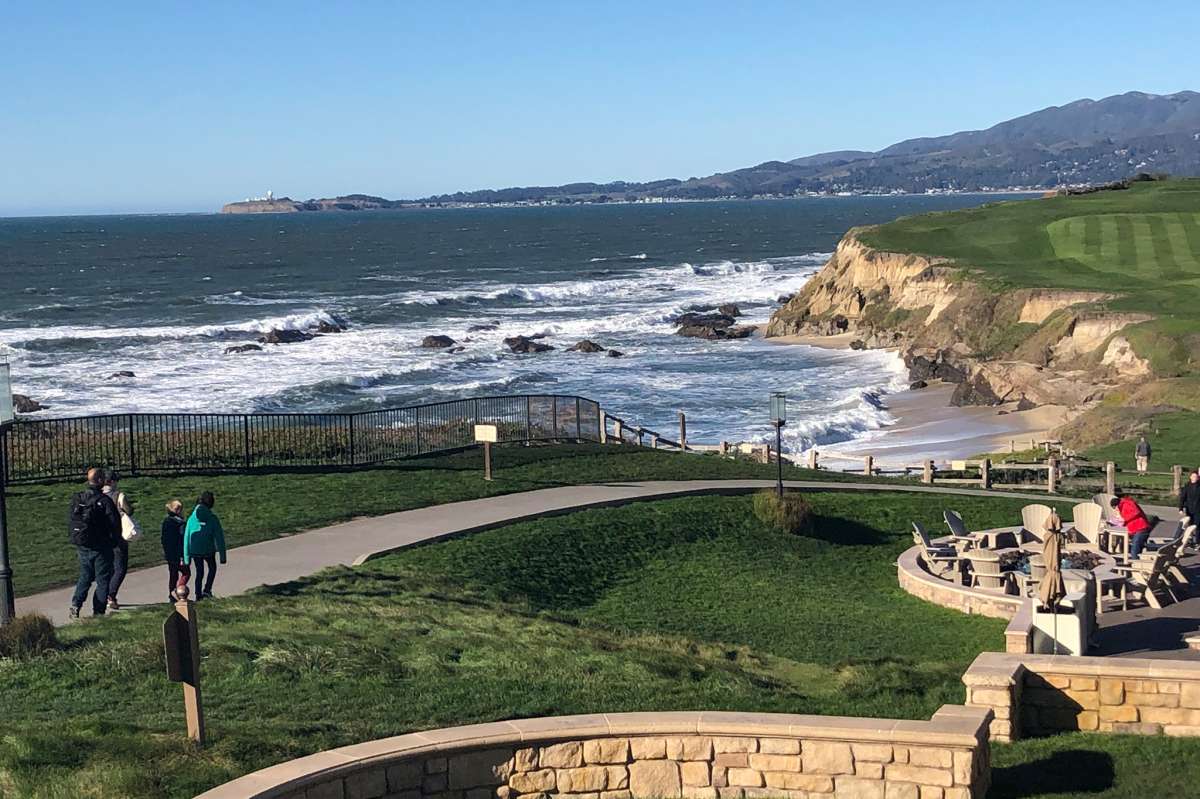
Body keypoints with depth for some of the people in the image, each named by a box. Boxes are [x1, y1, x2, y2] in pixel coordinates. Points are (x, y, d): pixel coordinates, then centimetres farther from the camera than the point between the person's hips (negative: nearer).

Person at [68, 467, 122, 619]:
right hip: (100, 547, -5)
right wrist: (114, 541, 2)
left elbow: (70, 521, 9)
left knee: (85, 576, 18)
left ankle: (75, 605, 0)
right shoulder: (104, 501, -16)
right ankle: (98, 612, 6)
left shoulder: (76, 499, 1)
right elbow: (115, 523, -15)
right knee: (103, 579, 6)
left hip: (82, 546, 5)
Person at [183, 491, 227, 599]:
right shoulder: (213, 518, -10)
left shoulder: (191, 519, -3)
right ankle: (207, 590, 7)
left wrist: (187, 557, 8)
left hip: (195, 551, 2)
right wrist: (222, 555, -4)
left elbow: (186, 538, 1)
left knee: (199, 573, 17)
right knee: (212, 568, 22)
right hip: (209, 550, -2)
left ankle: (198, 595, 16)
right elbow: (219, 537, -9)